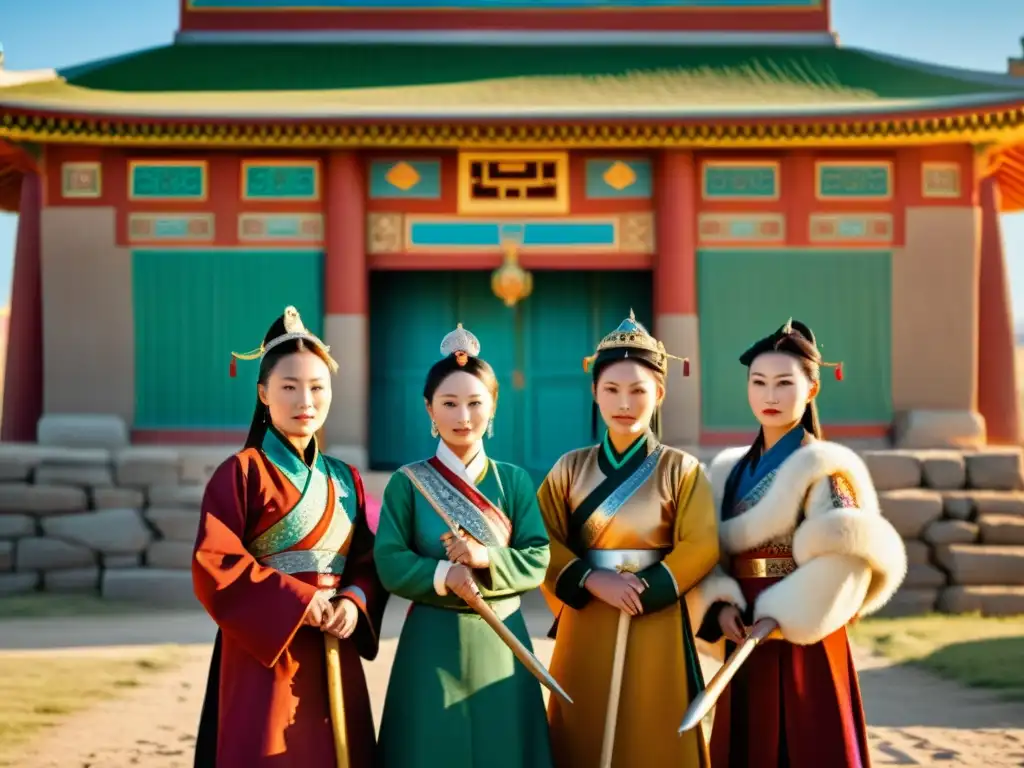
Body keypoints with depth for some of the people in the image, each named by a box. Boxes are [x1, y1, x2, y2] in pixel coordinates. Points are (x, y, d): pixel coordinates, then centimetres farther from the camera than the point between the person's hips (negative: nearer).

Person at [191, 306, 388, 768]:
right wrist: (298, 600, -16)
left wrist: (355, 603, -9)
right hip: (265, 656, -5)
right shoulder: (241, 473, -5)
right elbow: (213, 567, -13)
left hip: (334, 658, 5)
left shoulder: (345, 481, 13)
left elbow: (369, 562, 13)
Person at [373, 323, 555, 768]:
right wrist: (443, 574, -22)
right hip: (432, 642, -2)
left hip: (500, 641, 2)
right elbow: (389, 564, -7)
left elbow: (537, 561, -1)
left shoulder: (514, 481, 5)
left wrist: (487, 559, -18)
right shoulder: (408, 482, 0)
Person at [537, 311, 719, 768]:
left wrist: (644, 591, -17)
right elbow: (543, 545, 1)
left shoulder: (681, 470, 0)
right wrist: (591, 580, -14)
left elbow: (700, 549, -7)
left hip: (656, 625, -2)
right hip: (586, 625, 2)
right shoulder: (570, 468, 6)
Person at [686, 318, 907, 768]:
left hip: (803, 644, -6)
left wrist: (783, 617, -18)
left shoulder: (823, 468, -8)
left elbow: (842, 561, -19)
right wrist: (720, 608, -11)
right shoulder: (730, 471, 12)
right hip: (744, 644, 6)